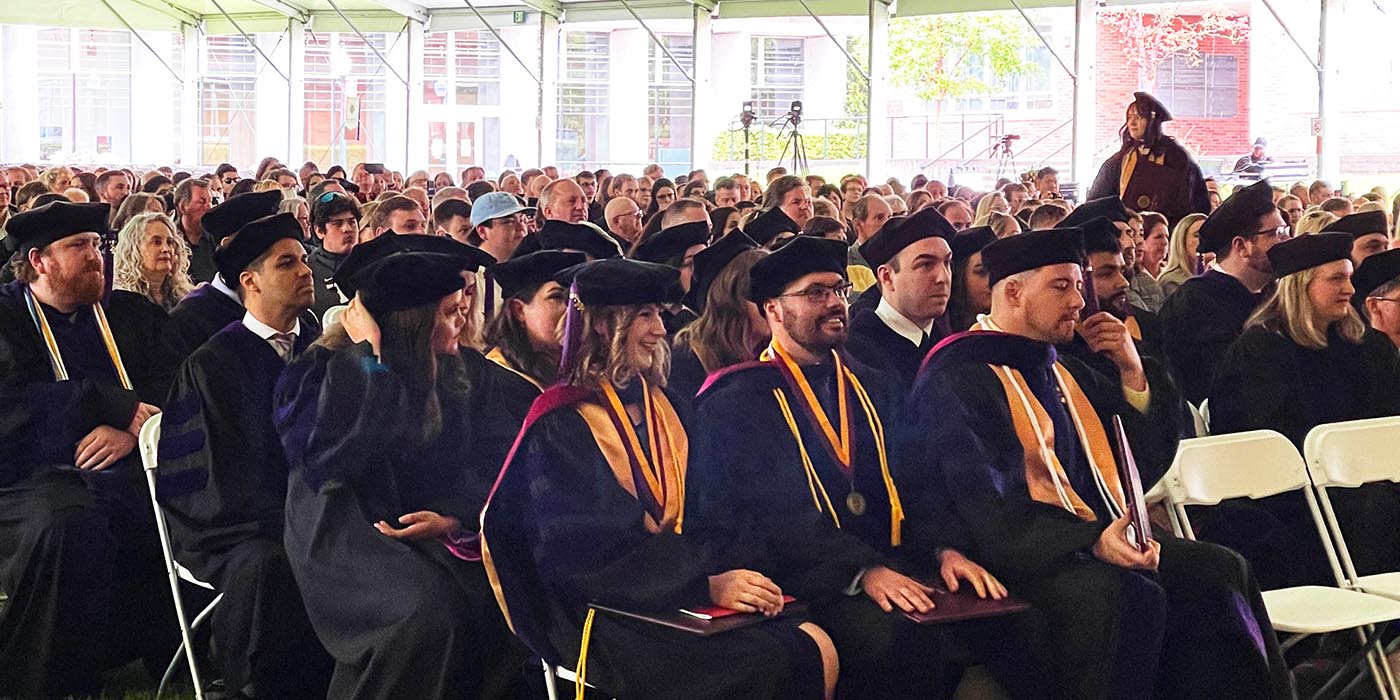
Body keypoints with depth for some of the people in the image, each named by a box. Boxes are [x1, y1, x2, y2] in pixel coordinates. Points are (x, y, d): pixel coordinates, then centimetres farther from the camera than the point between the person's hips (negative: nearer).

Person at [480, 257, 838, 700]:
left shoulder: (662, 408, 14)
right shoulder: (560, 426, -7)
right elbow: (590, 555, -15)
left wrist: (730, 575, -8)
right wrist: (706, 585, -24)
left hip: (680, 597, 7)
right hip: (605, 616, -7)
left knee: (818, 650, -17)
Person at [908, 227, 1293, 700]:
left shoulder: (1065, 374, 19)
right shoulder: (959, 381, -8)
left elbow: (1149, 464, 21)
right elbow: (988, 513, -19)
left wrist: (1132, 373, 8)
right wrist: (1092, 542, -30)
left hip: (1096, 540, 8)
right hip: (1016, 555, -8)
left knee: (1219, 572, -13)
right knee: (1129, 596, -33)